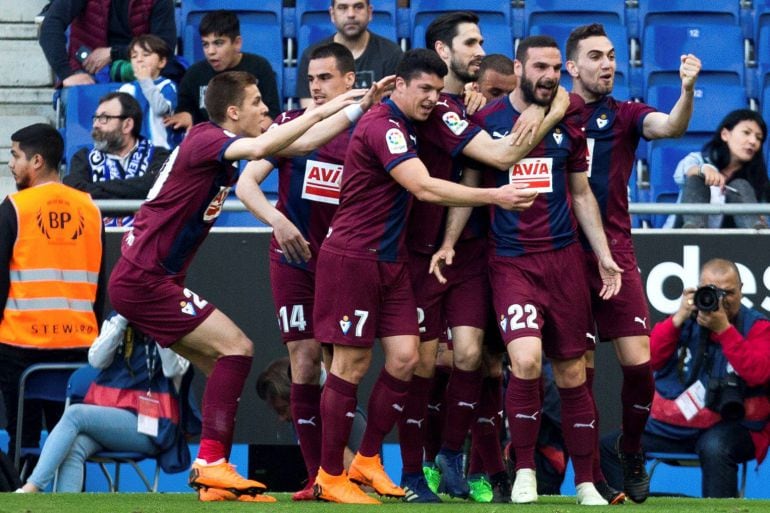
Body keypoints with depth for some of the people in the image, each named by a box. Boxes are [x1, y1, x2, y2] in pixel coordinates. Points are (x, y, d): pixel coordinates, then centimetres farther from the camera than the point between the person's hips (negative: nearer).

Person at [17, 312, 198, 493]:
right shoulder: (117, 320, 17)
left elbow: (173, 369, -13)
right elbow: (97, 360, 1)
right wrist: (122, 319, -8)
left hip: (147, 424, -4)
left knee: (74, 414, -27)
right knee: (74, 446, -30)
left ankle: (30, 490, -34)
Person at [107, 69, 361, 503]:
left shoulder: (220, 144, 14)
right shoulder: (204, 140, -14)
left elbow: (297, 143, 22)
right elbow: (260, 148, -34)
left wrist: (356, 108, 18)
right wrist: (321, 111, -27)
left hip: (141, 279, 10)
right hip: (144, 279, -10)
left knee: (224, 366, 7)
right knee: (236, 347, -14)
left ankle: (211, 474, 4)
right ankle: (212, 463, -16)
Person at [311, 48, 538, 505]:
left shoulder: (405, 126, 12)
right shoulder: (382, 126, -18)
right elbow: (425, 188, -27)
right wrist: (493, 197, -27)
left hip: (390, 261, 9)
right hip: (353, 258, -9)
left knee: (404, 358, 2)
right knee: (353, 364, -5)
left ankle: (367, 462, 13)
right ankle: (330, 477, 3)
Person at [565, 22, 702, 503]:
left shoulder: (623, 115, 5)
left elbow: (670, 126, -13)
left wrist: (688, 89, -32)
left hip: (614, 251, 0)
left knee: (638, 360, -8)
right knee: (579, 369, 1)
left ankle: (632, 454, 15)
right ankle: (591, 474, 9)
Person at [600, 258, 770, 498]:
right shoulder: (686, 320, 12)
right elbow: (648, 359, -1)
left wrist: (724, 329, -22)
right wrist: (678, 320, -12)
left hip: (730, 427, -5)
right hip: (671, 426, 5)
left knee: (714, 448, -40)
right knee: (608, 449, -5)